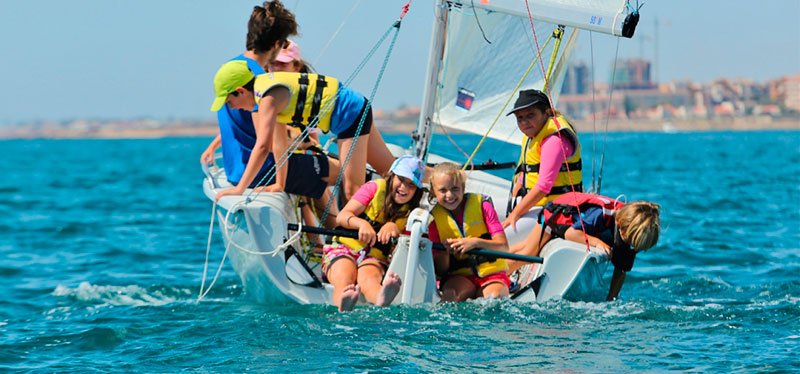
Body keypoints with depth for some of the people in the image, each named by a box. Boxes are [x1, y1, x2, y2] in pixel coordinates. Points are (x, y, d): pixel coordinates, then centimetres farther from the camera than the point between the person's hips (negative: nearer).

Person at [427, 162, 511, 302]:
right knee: (450, 295, -36)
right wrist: (444, 253, -21)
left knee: (495, 297, -35)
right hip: (459, 277, 0)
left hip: (491, 274, 0)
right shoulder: (434, 218, 2)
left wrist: (475, 242, -27)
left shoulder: (481, 204, -1)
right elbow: (440, 269, 2)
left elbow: (503, 247, -9)